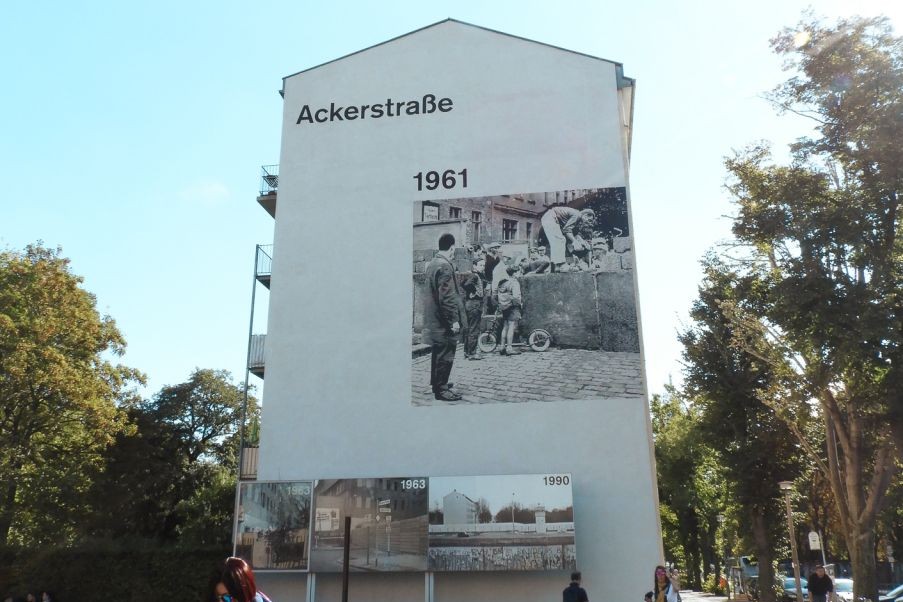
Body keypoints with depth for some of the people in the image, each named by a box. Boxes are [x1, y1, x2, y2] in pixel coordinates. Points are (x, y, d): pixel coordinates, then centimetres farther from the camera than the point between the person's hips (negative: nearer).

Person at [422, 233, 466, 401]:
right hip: (444, 321, -10)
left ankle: (437, 383, 30)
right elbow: (447, 297, -24)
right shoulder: (445, 266, -19)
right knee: (446, 355, -3)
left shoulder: (432, 264, 11)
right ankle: (441, 389, 2)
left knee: (438, 352, 19)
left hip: (433, 319, 10)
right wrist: (454, 320, -19)